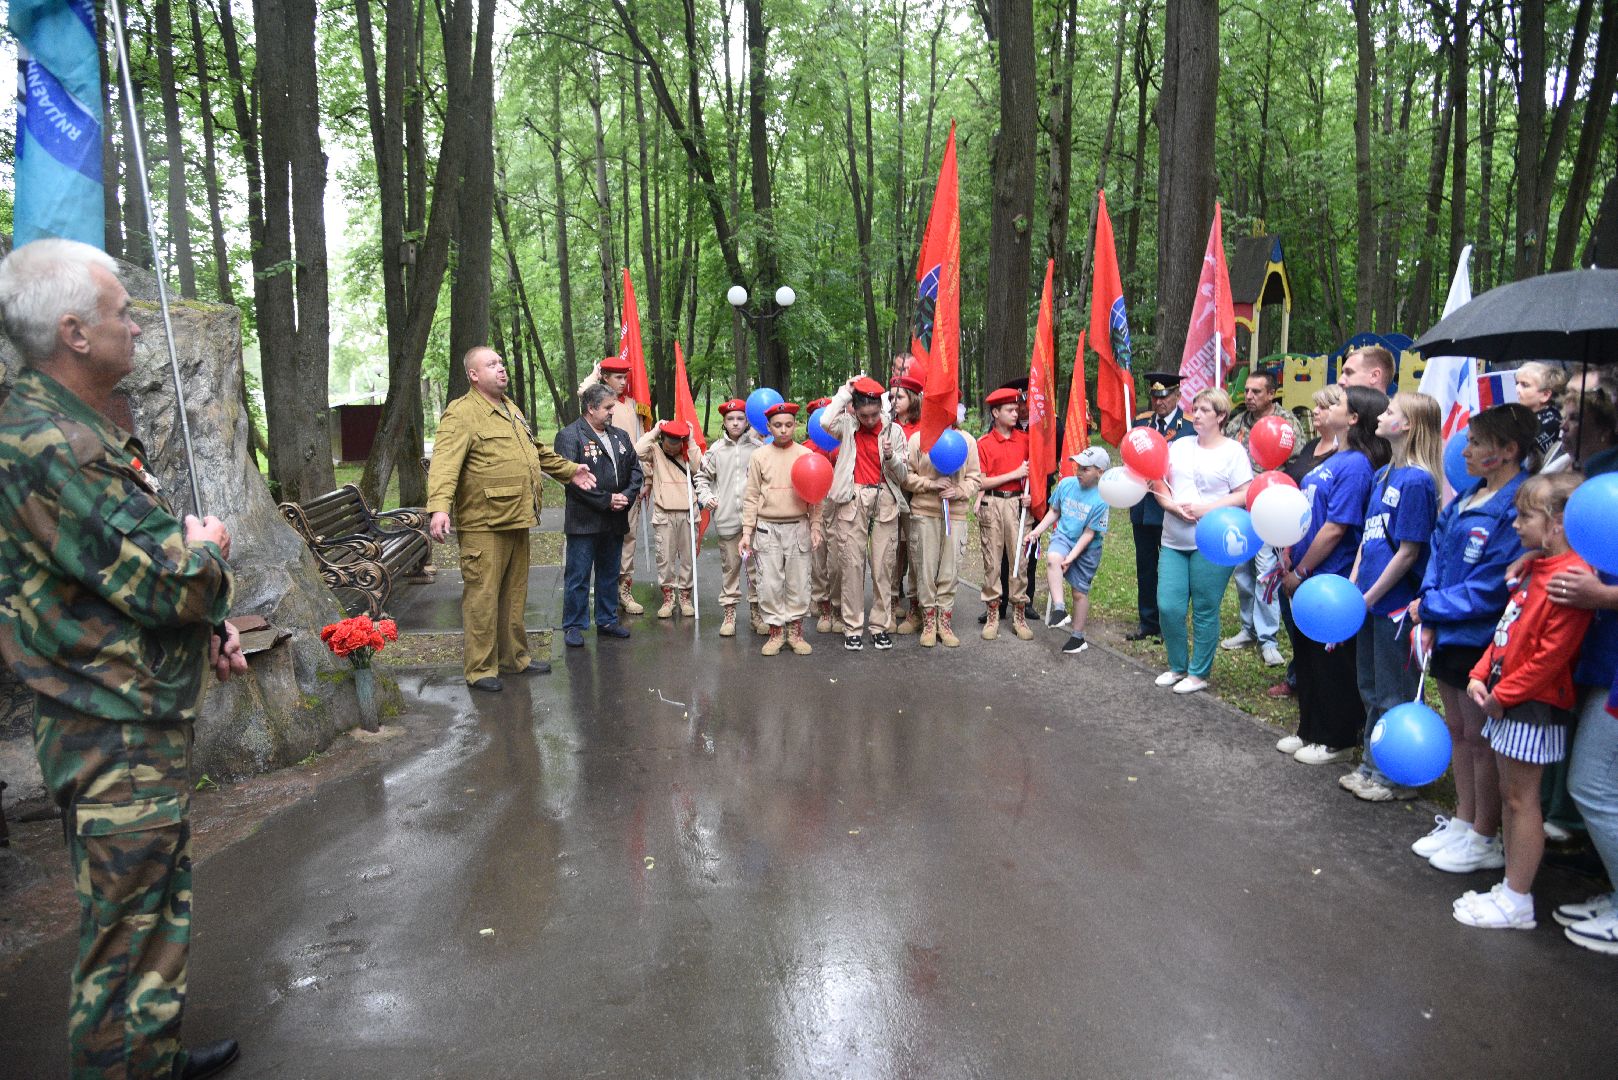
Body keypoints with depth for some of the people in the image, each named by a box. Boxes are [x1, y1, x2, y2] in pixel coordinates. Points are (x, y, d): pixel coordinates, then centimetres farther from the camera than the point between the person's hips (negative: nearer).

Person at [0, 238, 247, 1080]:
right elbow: (165, 581, -27)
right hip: (117, 736, -11)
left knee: (160, 905, 22)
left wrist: (209, 628, 6)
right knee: (127, 930, 3)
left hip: (144, 725, 11)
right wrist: (208, 549, -4)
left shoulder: (84, 433, 11)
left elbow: (144, 557, 19)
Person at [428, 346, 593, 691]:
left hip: (517, 521, 9)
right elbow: (444, 464, -24)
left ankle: (514, 657, 29)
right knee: (482, 597, -2)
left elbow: (537, 450, 31)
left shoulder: (511, 409, 18)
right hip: (484, 524, -9)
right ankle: (480, 668, 9)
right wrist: (439, 507, -37)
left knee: (514, 594, 17)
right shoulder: (461, 413, -12)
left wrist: (569, 470, 31)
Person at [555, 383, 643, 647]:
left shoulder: (620, 436, 13)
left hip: (615, 521, 7)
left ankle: (607, 620, 28)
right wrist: (606, 500, -18)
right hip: (584, 522, -6)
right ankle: (573, 626, 11)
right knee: (578, 576, 1)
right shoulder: (569, 436, -9)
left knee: (610, 575, 16)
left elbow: (635, 470, 13)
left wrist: (627, 496, -6)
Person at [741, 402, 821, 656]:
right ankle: (776, 631, 15)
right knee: (770, 583, 1)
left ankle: (795, 630, 18)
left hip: (798, 527, 0)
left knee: (798, 582, 5)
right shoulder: (760, 456, 2)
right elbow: (751, 496, 4)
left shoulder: (806, 454, 2)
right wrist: (747, 531, 0)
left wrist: (815, 526, -1)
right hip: (767, 528, 0)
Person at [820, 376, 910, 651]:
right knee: (852, 564, -2)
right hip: (853, 500, -1)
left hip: (885, 500, 1)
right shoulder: (848, 425, 4)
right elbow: (826, 421, -20)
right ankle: (852, 628, 5)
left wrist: (891, 457, -14)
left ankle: (881, 626, 10)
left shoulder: (894, 430, 6)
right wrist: (845, 390, -9)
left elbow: (902, 475, 7)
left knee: (883, 566, 1)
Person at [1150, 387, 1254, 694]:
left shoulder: (1233, 450, -1)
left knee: (1204, 610, 3)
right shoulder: (1180, 445, 13)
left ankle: (1199, 673, 17)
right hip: (1173, 541, 5)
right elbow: (1159, 484, 9)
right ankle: (1177, 667, 22)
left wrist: (1205, 509, -17)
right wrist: (1173, 506, -10)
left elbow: (1244, 495, -8)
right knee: (1168, 606, 3)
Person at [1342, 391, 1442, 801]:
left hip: (1395, 602, -9)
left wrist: (1369, 597, -14)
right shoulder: (1385, 474, 9)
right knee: (1371, 689, 18)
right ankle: (1374, 765, 32)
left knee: (1394, 693, 5)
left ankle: (1399, 777, 19)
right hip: (1370, 599, 9)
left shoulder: (1417, 480, -18)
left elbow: (1409, 551, -18)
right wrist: (1352, 583, 6)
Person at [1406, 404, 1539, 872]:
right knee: (1457, 730, 18)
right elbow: (1438, 556, 11)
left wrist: (1429, 606, -12)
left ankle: (1485, 840, 20)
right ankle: (1462, 822, 32)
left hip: (1482, 640, -8)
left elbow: (1490, 589, -22)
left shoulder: (1518, 508, -19)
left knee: (1481, 738, 4)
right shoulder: (1466, 499, 8)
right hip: (1450, 635, 8)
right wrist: (1429, 622, -1)